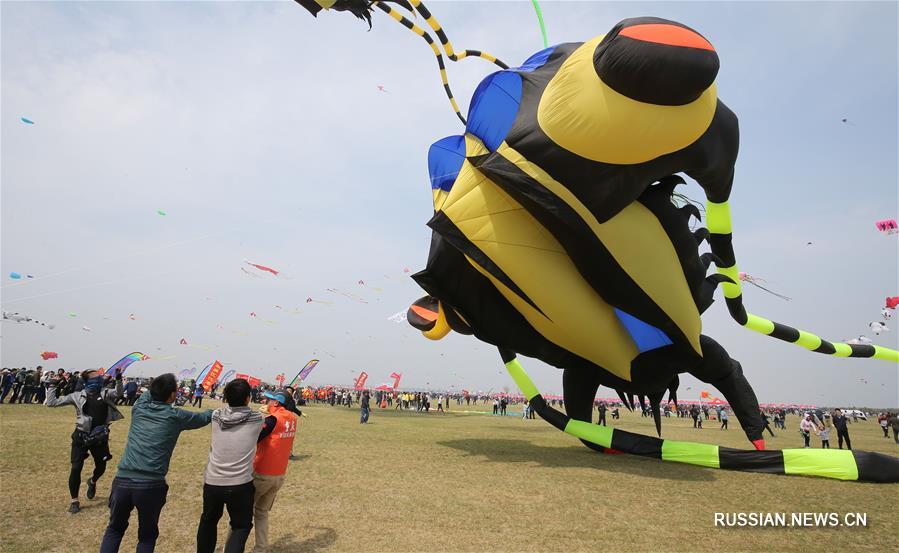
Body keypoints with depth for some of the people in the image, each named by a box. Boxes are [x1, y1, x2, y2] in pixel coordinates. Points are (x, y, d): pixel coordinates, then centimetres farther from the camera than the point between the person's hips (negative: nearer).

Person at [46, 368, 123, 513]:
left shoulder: (105, 394, -2)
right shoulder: (77, 396, -3)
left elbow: (118, 393, -22)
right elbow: (51, 403, 0)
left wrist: (118, 379, -35)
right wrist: (53, 387, -5)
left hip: (100, 437, 2)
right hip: (81, 437, -2)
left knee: (101, 466, 14)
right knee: (76, 468, -4)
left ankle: (93, 482, 49)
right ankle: (75, 501, 12)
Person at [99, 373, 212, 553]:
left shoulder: (139, 407, 6)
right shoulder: (176, 416, -2)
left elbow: (149, 393, 30)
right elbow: (204, 417, 15)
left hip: (123, 480, 3)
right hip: (151, 485, -3)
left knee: (114, 529, 26)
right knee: (147, 535, 19)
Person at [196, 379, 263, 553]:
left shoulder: (216, 415, -4)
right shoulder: (256, 418, -12)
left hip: (212, 482, 3)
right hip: (241, 485, -3)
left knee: (208, 522, 27)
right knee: (241, 525, 16)